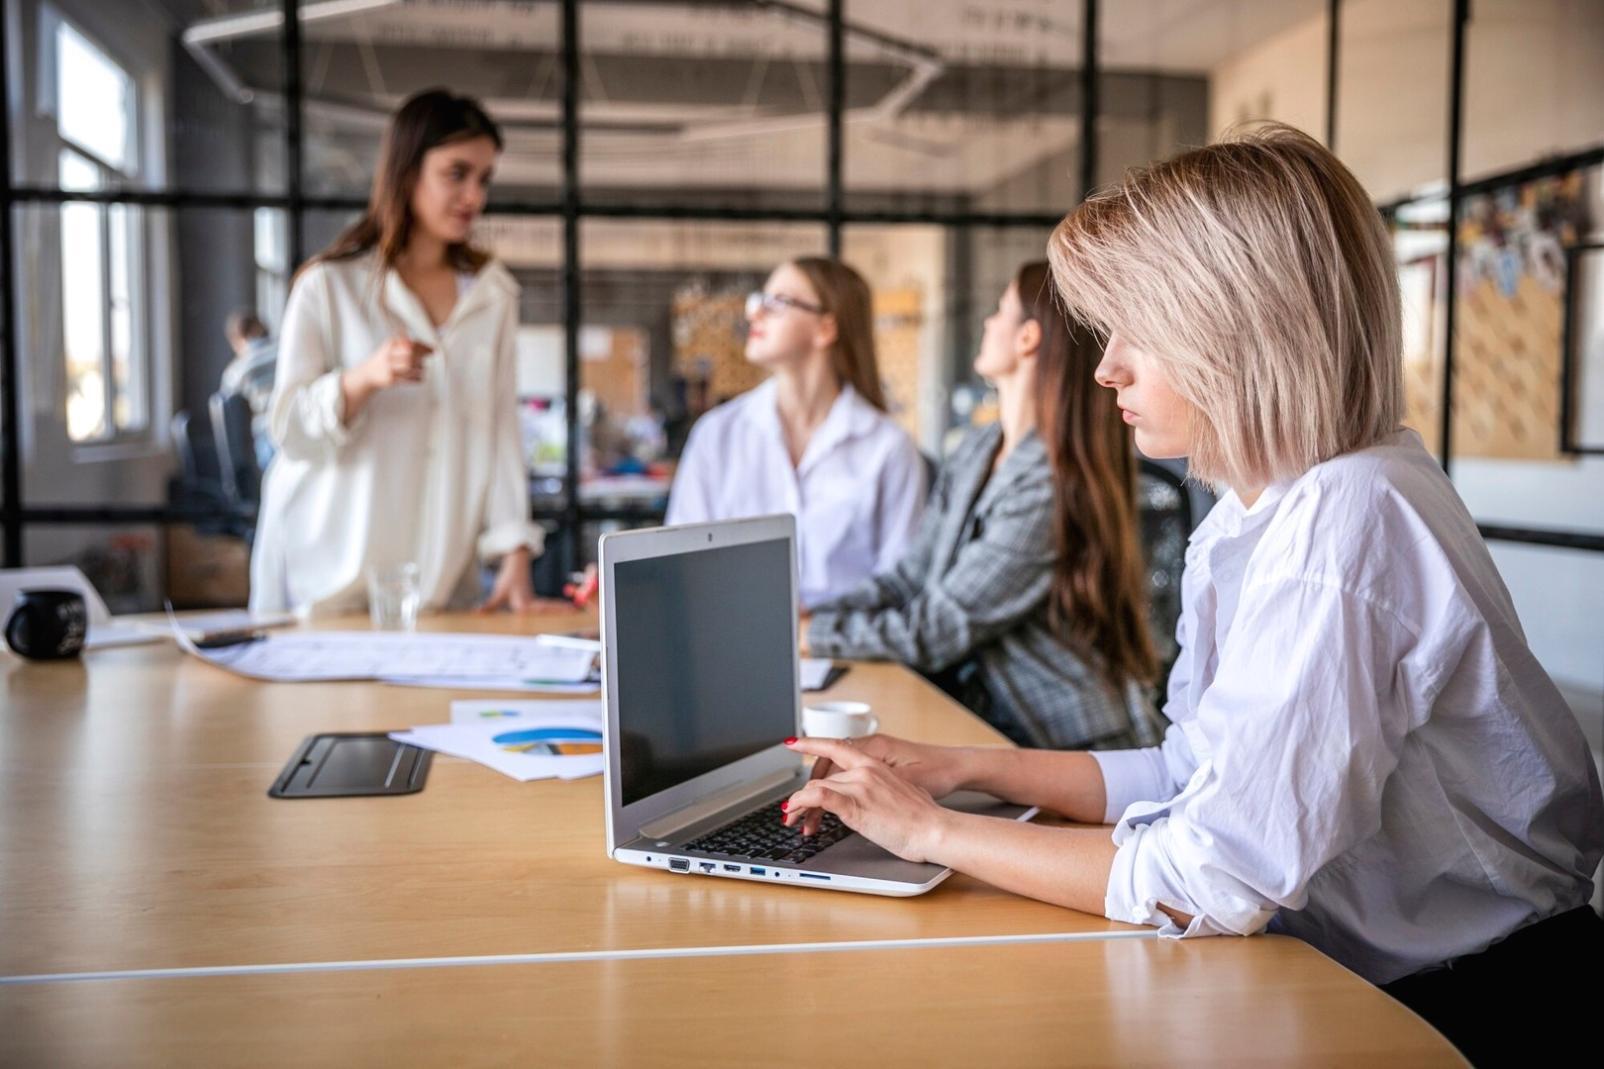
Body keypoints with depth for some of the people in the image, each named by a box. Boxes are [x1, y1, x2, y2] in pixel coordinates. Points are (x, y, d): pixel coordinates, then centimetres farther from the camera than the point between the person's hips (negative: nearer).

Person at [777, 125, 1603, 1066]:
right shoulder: (1254, 516, 4)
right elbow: (1199, 775, 8)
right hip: (1356, 972, 7)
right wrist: (964, 768, 2)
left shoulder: (1348, 519, -25)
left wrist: (934, 832, -17)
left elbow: (1211, 876, -27)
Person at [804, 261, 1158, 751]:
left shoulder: (1050, 489, -20)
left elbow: (935, 632, -18)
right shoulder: (978, 451, 8)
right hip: (978, 716, 7)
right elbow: (910, 576, 9)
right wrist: (812, 616, -3)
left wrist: (812, 635, -10)